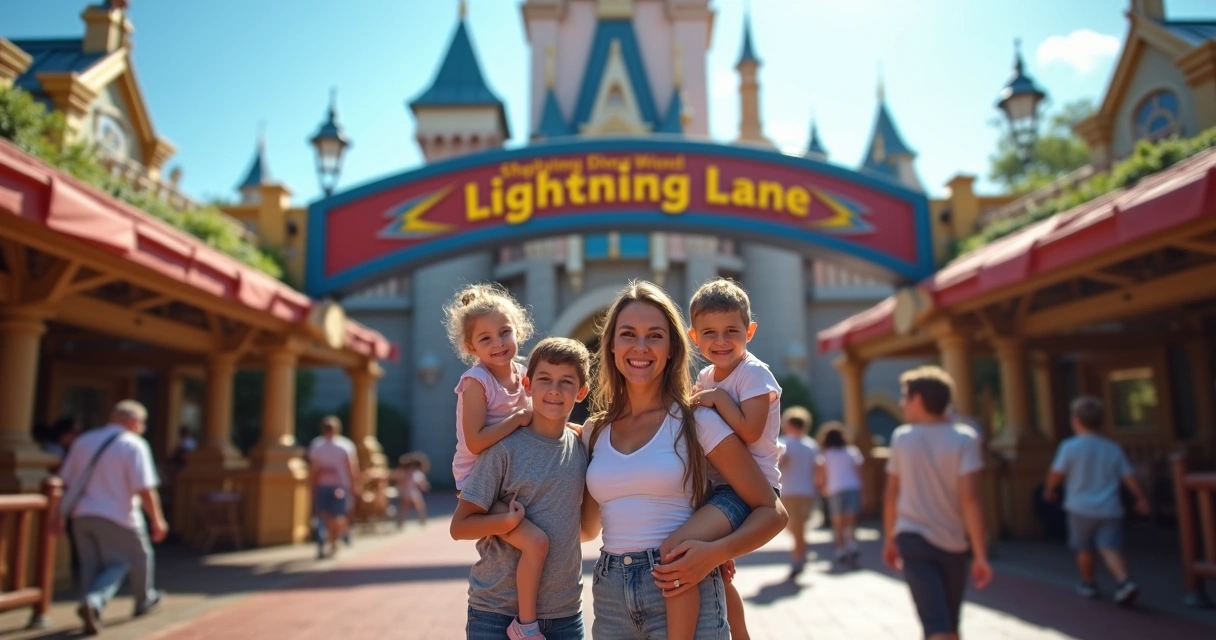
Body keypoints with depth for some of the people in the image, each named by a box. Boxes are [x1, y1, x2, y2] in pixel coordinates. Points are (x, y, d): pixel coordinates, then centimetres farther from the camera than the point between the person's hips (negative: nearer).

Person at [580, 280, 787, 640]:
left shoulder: (696, 421, -6)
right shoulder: (594, 432, 6)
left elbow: (772, 512, -3)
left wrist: (716, 553, -20)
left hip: (682, 592, -4)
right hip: (609, 597, 4)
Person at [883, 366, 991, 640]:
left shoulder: (901, 438, -2)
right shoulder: (964, 438, -8)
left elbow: (892, 494, 5)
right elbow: (970, 499, -15)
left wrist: (889, 539, 18)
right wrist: (980, 554, -13)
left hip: (912, 539, 0)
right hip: (953, 542, 0)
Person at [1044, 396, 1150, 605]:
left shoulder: (1070, 446, -9)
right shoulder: (1113, 449, 4)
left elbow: (1056, 473, -8)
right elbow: (1128, 477, 5)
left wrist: (1049, 489, 11)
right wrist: (1141, 498, 18)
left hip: (1081, 508, -2)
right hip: (1110, 509, 3)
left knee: (1084, 549, 13)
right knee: (1111, 548, 0)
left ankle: (1088, 585, 26)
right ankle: (1124, 582, -20)